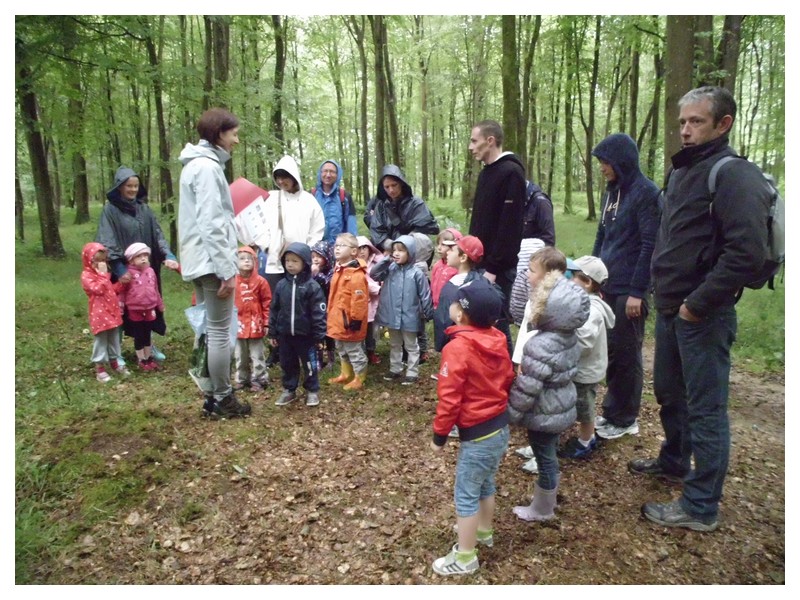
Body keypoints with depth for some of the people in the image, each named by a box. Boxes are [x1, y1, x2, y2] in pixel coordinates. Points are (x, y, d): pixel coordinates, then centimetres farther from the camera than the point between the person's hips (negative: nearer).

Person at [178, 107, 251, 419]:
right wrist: (227, 270, -20)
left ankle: (212, 395, 23)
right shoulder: (207, 167, -14)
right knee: (220, 332, -2)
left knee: (208, 329, 14)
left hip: (199, 261, 10)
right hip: (212, 261, -10)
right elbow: (211, 224, -20)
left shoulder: (198, 164, 17)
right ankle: (222, 399, 8)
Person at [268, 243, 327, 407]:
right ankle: (289, 390, 30)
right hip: (285, 334, 4)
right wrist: (273, 333, 8)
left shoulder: (312, 286, -12)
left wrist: (319, 337, -11)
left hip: (305, 334, -4)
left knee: (309, 364, 8)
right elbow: (274, 310, 8)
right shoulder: (281, 285, 2)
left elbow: (319, 313, -11)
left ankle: (312, 391, 24)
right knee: (287, 364, 15)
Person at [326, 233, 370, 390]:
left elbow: (359, 300, -24)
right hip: (338, 319, 10)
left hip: (349, 320, -10)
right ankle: (346, 374, 37)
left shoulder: (356, 274, -22)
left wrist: (356, 319, -22)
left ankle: (359, 378, 17)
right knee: (342, 349, 22)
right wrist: (331, 315, 21)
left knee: (354, 349, 4)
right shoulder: (338, 270, 9)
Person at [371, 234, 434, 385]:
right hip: (392, 316, 5)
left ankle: (412, 373, 21)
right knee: (394, 345, 20)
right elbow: (373, 275, -8)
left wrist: (428, 314, -5)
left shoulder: (416, 273, -13)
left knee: (411, 346, 11)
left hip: (409, 317, -4)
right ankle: (395, 370, 35)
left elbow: (425, 295, -8)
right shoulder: (390, 268, -2)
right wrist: (385, 260, -15)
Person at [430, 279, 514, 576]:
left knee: (466, 494, 7)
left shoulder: (458, 348, -23)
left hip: (477, 434, -8)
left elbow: (449, 398, -21)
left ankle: (465, 558, 20)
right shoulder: (497, 340, -1)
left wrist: (439, 435, -10)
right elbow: (508, 381, 10)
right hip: (501, 426, 8)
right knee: (485, 484, 27)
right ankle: (484, 532, 47)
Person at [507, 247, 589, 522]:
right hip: (563, 406, 8)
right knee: (549, 456, 25)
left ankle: (541, 509, 32)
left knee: (545, 460, 11)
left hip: (545, 413, -8)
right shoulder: (569, 336, -3)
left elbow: (526, 388, -26)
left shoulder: (540, 345, -31)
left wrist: (509, 414, -13)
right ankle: (547, 499, 45)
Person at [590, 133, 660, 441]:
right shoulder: (612, 191, 13)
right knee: (611, 351, 13)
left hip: (629, 290, -7)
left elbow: (650, 246, -15)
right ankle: (612, 411, 26)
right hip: (607, 287, 7)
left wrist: (637, 292, -18)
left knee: (626, 355, 3)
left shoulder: (646, 192, -11)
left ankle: (624, 419, 16)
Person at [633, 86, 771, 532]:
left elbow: (747, 254, -26)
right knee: (668, 392, 22)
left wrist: (698, 303, -21)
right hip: (670, 308, 9)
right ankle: (675, 461, 44)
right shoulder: (683, 172, 13)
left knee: (706, 409, 1)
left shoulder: (735, 176, -16)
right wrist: (662, 290, 13)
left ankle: (701, 507, 13)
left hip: (703, 314, -9)